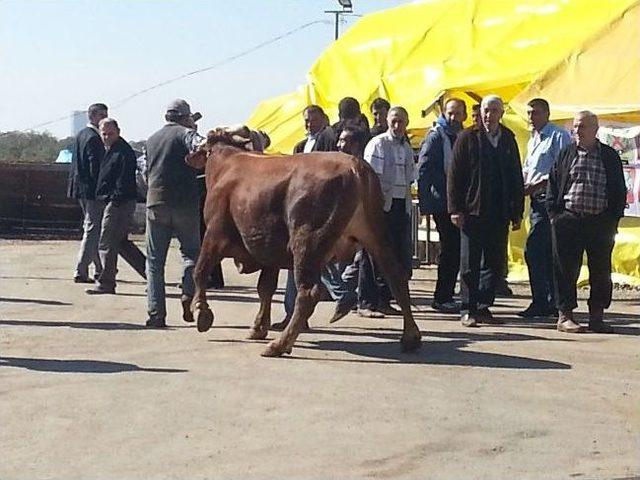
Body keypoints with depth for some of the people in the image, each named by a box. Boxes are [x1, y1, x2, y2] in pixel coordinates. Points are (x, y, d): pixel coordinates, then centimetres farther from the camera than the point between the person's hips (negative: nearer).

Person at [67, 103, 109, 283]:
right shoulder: (93, 138, -16)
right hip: (92, 190, -10)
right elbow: (96, 167, -21)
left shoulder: (80, 135, 13)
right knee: (92, 230, -5)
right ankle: (81, 272, -4)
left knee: (92, 229, 16)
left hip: (80, 188, 10)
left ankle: (100, 270, 23)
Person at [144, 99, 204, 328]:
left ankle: (156, 313, 0)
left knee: (155, 261, 7)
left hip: (155, 203, 4)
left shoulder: (152, 140, 18)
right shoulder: (185, 133, 1)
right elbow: (199, 147, -23)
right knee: (191, 252, 11)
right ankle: (189, 295, -12)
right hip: (185, 204, -4)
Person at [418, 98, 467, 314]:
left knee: (455, 249, 9)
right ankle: (442, 297, 1)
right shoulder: (436, 136, -5)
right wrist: (424, 202, -16)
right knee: (450, 249, -7)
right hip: (442, 204, -7)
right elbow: (423, 170, -10)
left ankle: (444, 296, 17)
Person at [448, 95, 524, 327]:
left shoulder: (508, 140, 11)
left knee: (495, 263, 5)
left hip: (500, 213, 4)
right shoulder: (467, 138, 0)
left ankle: (484, 307, 14)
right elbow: (454, 175, -2)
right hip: (472, 212, -4)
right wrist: (455, 209, -9)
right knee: (470, 264, 0)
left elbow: (516, 179, 15)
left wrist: (517, 212, 10)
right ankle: (468, 310, 5)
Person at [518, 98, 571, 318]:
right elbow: (527, 168, 26)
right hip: (537, 200, 9)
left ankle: (540, 303, -9)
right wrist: (523, 185, 6)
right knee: (547, 253, 9)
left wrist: (538, 184, -18)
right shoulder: (533, 139, 22)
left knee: (533, 250, -13)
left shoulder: (559, 136, -6)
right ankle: (553, 302, 13)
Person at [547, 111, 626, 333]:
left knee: (601, 271, 5)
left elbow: (619, 190, 8)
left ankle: (597, 316, 15)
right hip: (568, 221, 0)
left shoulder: (610, 156, 7)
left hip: (600, 222, 0)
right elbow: (552, 185, 8)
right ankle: (564, 315, 7)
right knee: (566, 269, 1)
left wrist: (613, 219, 0)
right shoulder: (566, 154, 8)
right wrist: (554, 215, -1)